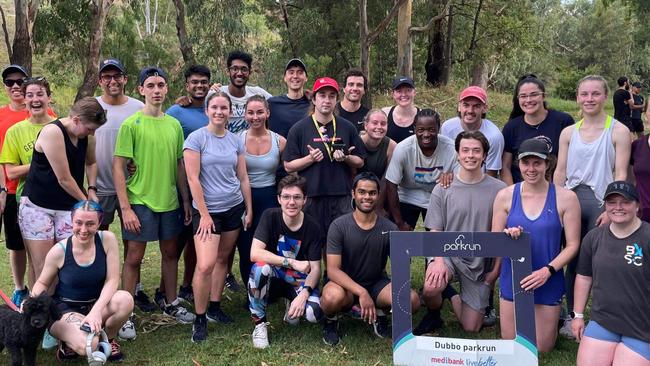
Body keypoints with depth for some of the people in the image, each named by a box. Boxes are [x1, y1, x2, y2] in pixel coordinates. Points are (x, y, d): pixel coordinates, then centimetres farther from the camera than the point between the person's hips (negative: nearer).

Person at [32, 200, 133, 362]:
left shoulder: (107, 239, -14)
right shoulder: (59, 251, -15)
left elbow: (112, 280, -13)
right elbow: (42, 283, 2)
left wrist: (96, 310, -27)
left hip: (97, 304, 3)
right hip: (65, 308, -3)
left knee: (125, 300, -30)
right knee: (87, 346, -33)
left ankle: (109, 338, 2)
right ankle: (70, 340, 6)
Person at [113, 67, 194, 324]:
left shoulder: (174, 124, 7)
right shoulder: (131, 124, -9)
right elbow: (118, 167, -10)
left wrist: (186, 200, 11)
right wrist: (125, 208, -15)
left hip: (169, 202, 5)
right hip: (140, 203, -5)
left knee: (171, 253, 15)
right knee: (134, 257, 1)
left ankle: (171, 304, 30)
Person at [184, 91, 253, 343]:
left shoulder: (235, 141, 7)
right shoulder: (196, 138, -8)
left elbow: (243, 178, 12)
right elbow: (193, 179, -11)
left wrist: (249, 209, 10)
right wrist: (204, 214, -13)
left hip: (234, 207, 5)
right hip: (207, 210, -5)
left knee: (222, 259, 11)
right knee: (205, 265, -13)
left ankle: (214, 307, 26)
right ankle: (200, 319, 1)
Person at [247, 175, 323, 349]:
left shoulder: (313, 227, -12)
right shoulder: (270, 216, -14)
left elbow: (315, 268, -11)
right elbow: (255, 253, -25)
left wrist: (304, 294, -29)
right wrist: (292, 263, -31)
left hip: (299, 281, 1)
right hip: (273, 279, -1)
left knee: (314, 314, -27)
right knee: (260, 267, -35)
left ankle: (292, 306, 12)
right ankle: (259, 324, -14)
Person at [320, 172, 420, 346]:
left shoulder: (389, 229, -6)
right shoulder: (339, 226, -13)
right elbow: (333, 269, -20)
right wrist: (361, 292, -34)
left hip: (377, 283, 3)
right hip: (346, 284, -2)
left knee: (412, 300, -25)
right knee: (332, 297, -38)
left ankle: (381, 314, 9)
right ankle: (330, 320, 0)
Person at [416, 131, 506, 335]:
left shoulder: (498, 190, -5)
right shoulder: (443, 189, -3)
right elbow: (435, 231, -2)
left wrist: (496, 269, -1)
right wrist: (438, 261, -18)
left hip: (480, 262, 1)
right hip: (447, 253, -1)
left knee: (471, 329, 5)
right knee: (430, 289, -34)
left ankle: (452, 295, 34)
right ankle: (434, 315, 3)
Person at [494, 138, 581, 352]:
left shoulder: (565, 198, -10)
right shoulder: (505, 196, -4)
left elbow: (573, 245, -7)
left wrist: (547, 271, -19)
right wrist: (506, 236, -22)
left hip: (548, 282, -2)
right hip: (512, 280, 2)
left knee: (542, 349, 13)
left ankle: (553, 318, 42)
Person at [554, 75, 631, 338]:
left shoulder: (618, 132, -1)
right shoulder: (569, 133, 9)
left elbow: (620, 175, -5)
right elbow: (560, 172, 9)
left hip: (601, 204, -3)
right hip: (570, 203, 3)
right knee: (572, 261, 8)